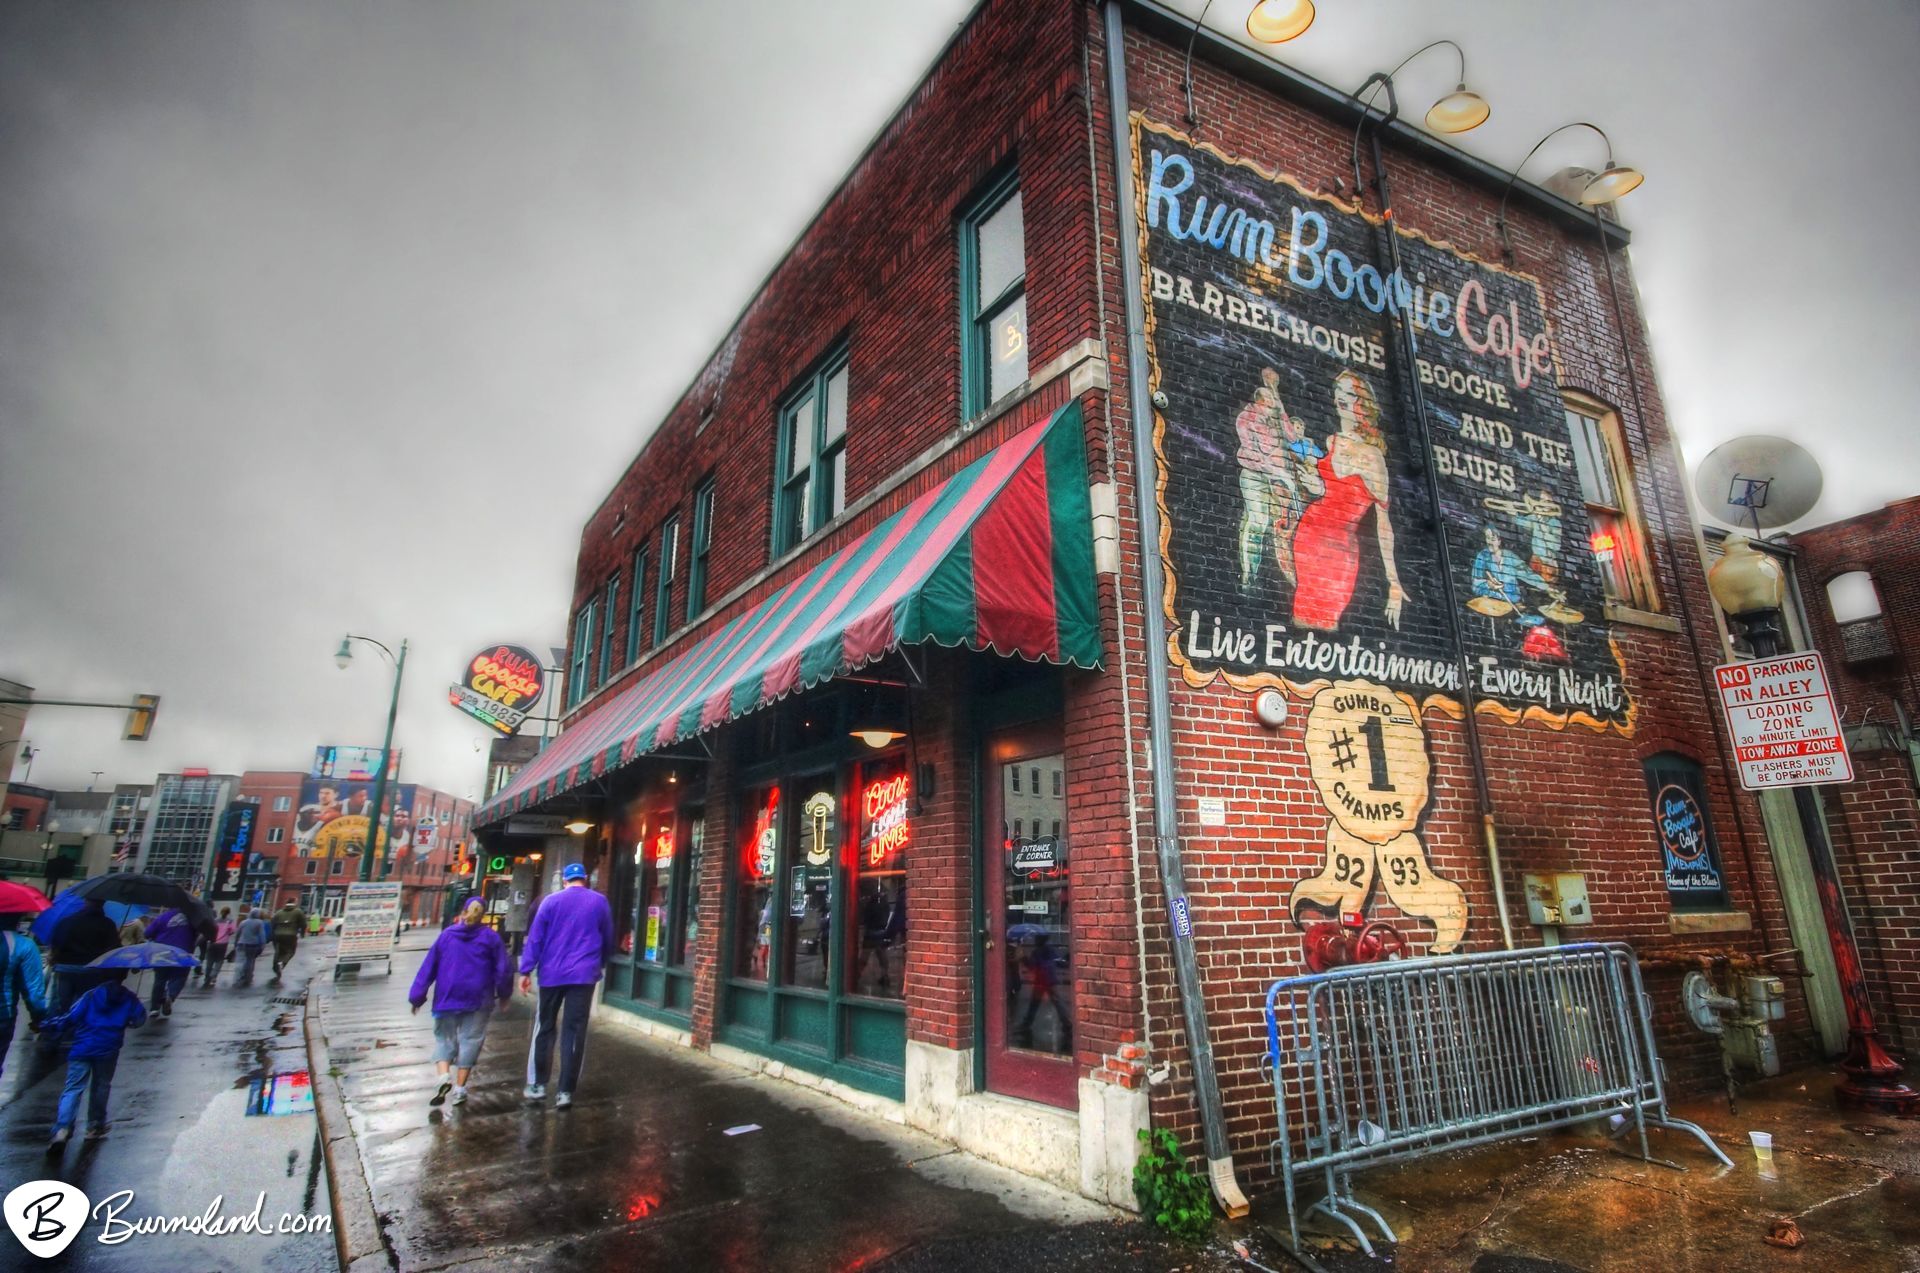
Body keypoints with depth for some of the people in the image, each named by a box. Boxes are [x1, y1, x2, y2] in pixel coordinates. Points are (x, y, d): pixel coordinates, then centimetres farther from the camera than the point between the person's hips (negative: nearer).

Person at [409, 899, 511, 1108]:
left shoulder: (446, 934, 4)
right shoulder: (491, 937, 1)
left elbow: (428, 967, 3)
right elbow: (504, 968, 0)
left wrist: (417, 996, 8)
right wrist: (504, 994, 14)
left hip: (447, 997, 1)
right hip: (478, 999, -1)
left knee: (444, 1037, 13)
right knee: (470, 1040, 7)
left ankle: (443, 1077, -10)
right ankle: (459, 1089, 8)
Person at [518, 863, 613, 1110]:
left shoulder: (551, 901, 3)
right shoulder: (600, 902, 6)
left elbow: (535, 937, -1)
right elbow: (608, 939, 13)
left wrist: (526, 971, 0)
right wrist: (601, 964, 28)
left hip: (552, 974, 1)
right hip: (584, 975, 0)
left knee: (545, 1028, 14)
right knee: (575, 1032, 1)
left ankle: (537, 1084, 18)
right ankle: (566, 1091, 0)